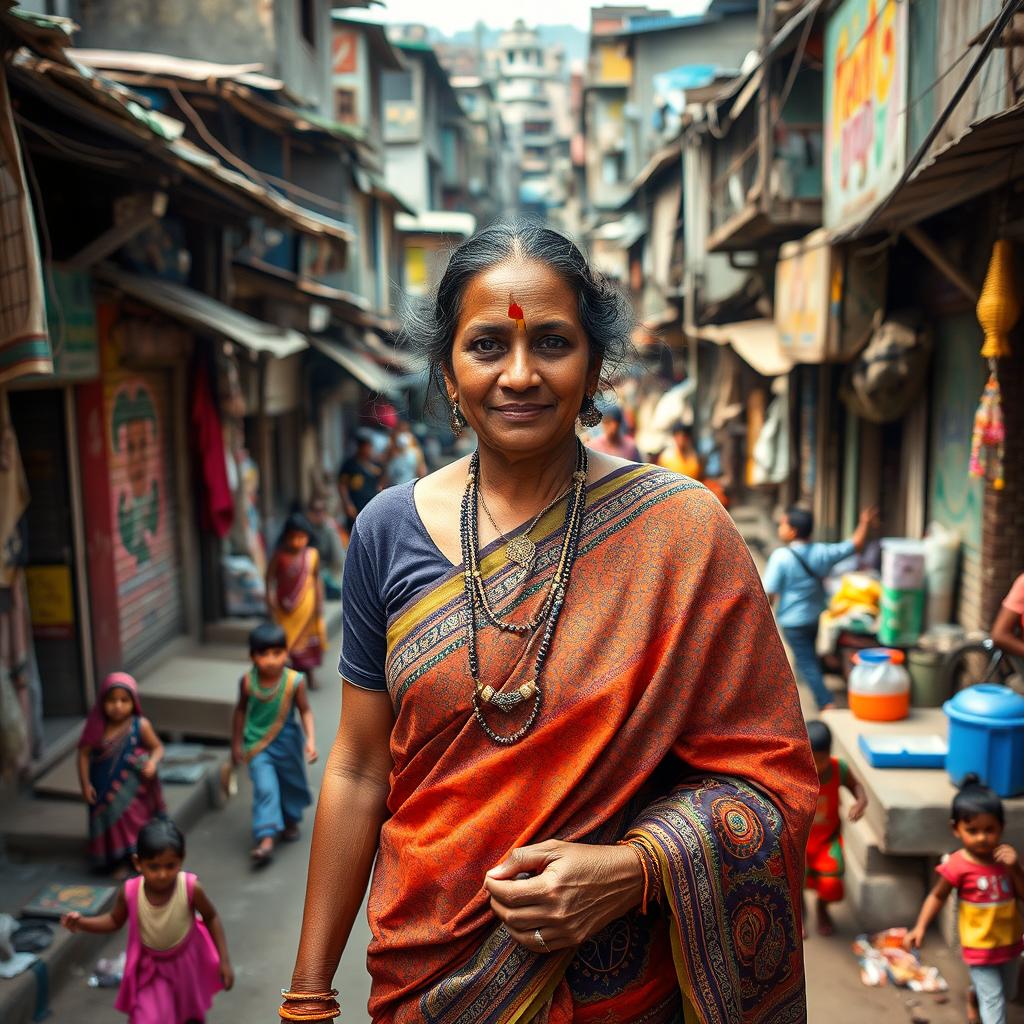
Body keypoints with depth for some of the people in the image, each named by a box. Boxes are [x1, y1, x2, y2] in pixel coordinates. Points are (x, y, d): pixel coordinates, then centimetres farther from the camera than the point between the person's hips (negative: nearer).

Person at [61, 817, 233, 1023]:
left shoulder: (191, 888, -32)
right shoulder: (129, 892, -28)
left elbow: (211, 918, -15)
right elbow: (115, 921, -6)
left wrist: (224, 960, -13)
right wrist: (81, 922, -21)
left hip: (186, 962, 0)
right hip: (149, 967, 0)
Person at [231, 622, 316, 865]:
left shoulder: (294, 681, -22)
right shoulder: (248, 681, -16)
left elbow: (305, 711, -12)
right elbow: (241, 710, -1)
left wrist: (310, 739, -23)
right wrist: (237, 743, 6)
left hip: (287, 742, 1)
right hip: (257, 745, -1)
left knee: (291, 783, 19)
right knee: (265, 789, -12)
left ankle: (291, 821, 46)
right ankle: (266, 839, -13)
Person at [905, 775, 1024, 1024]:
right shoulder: (957, 866, -22)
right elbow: (938, 896, -9)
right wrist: (920, 927, -16)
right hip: (979, 947, -6)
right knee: (993, 1001, -1)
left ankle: (974, 995, 55)